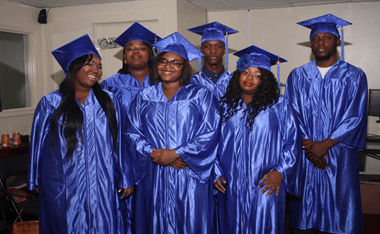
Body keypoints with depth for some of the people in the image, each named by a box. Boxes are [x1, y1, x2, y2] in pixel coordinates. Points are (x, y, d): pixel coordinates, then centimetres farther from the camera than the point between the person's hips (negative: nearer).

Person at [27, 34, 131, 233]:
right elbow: (38, 143, 5)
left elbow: (118, 142, 5)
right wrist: (35, 182, 9)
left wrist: (123, 179, 5)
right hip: (63, 188, -1)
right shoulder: (51, 103, 0)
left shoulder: (108, 101, 5)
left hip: (102, 186, 1)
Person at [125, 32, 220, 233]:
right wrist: (153, 153, -12)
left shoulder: (200, 96, 2)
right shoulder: (143, 98, 10)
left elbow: (210, 133, -7)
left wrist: (176, 153, -13)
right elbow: (132, 133, 5)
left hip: (190, 177, -2)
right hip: (153, 177, 2)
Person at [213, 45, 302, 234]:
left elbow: (292, 141, 0)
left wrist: (280, 171, -11)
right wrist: (216, 172, 2)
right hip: (230, 187, 3)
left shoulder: (280, 105, 1)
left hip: (265, 187, -2)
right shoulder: (225, 105, 6)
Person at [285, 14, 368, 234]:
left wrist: (325, 145, -13)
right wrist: (307, 147, -11)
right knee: (306, 208, 7)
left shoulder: (355, 76, 2)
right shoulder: (297, 76, 7)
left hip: (340, 156, -1)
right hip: (304, 157, 1)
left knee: (340, 209, 4)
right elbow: (292, 115, 1)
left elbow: (355, 117, -5)